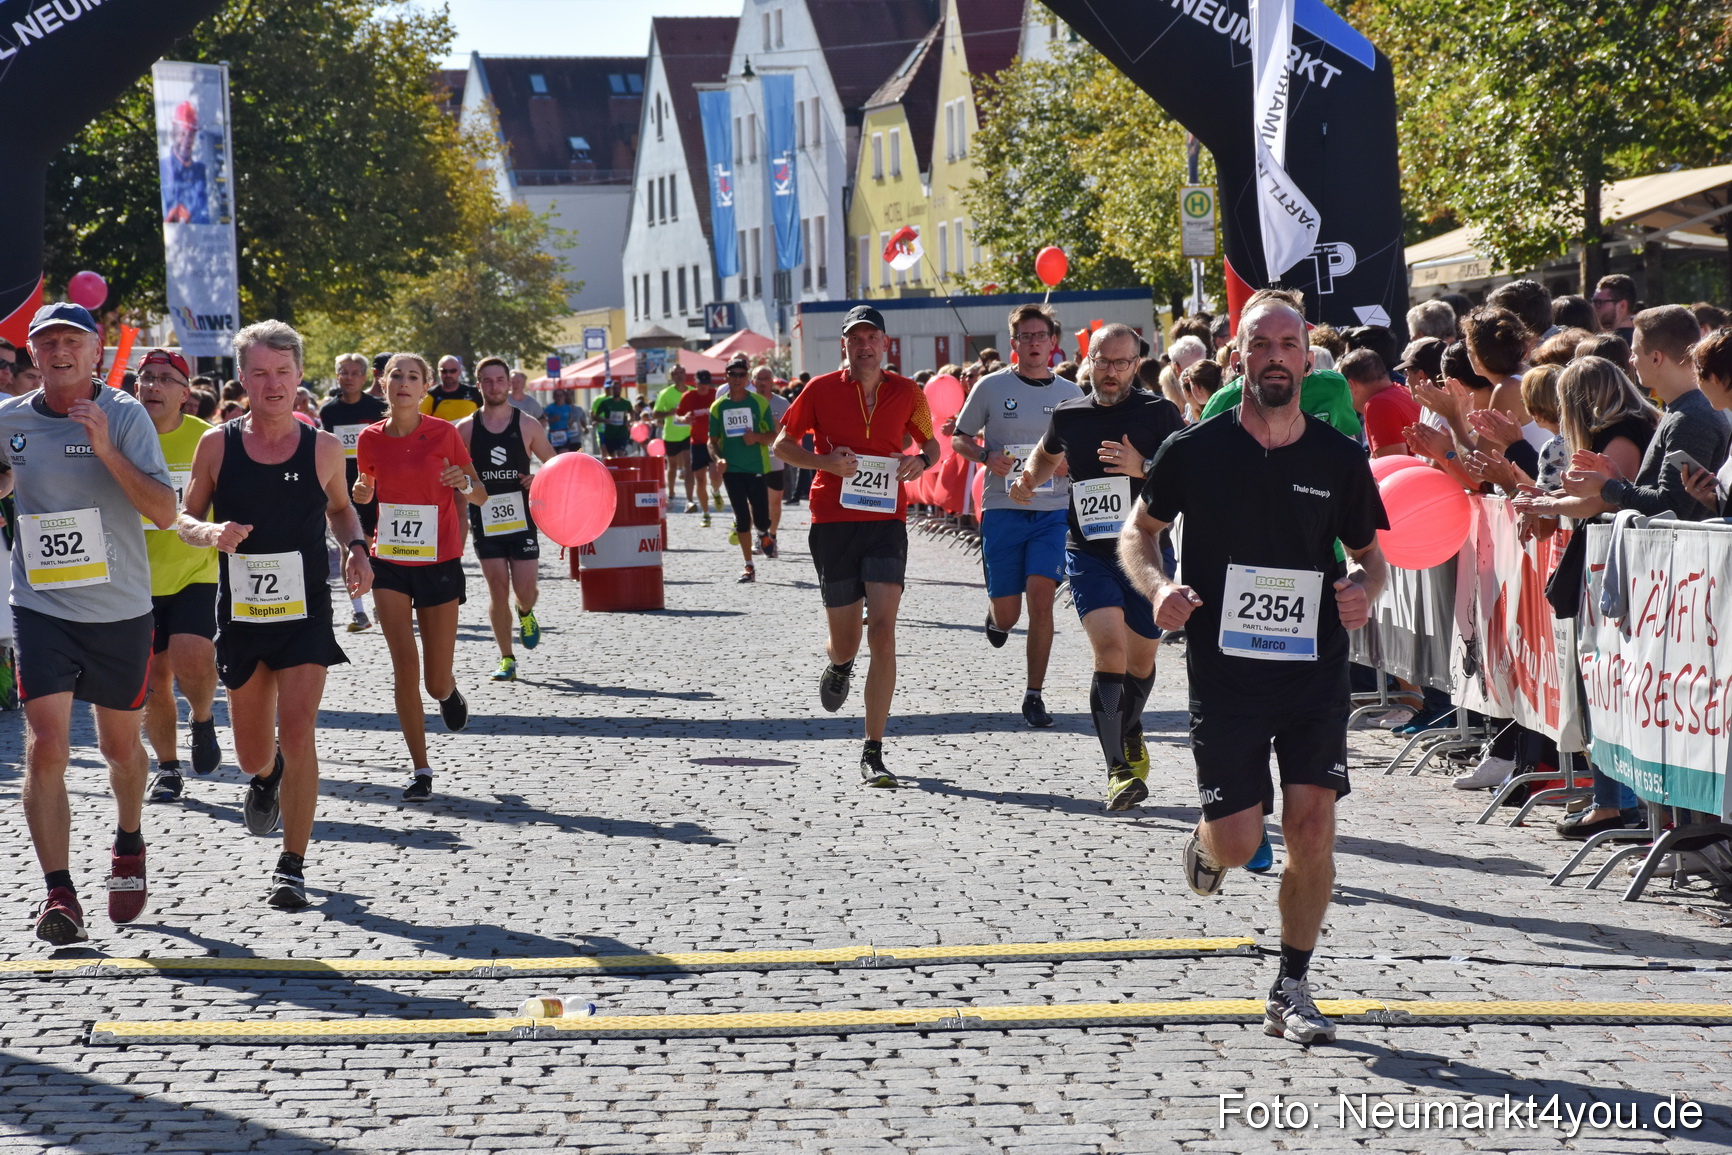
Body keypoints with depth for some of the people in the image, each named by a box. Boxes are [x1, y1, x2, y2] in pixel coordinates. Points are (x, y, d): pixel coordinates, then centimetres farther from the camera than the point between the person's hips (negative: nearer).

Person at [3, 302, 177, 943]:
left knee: (120, 746, 15)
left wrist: (106, 450, -26)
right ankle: (58, 893, -11)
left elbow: (165, 512, -16)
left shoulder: (125, 415, -8)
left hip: (120, 609, -1)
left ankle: (129, 846, 43)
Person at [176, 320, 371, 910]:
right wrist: (210, 533, -16)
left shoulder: (323, 448, -1)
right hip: (240, 613, 1)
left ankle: (292, 866, -4)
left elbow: (341, 508, 17)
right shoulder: (217, 445, -2)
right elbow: (185, 518, 6)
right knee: (253, 754, 12)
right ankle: (265, 777, 51)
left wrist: (356, 547, -3)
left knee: (297, 734, -15)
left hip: (305, 612, -1)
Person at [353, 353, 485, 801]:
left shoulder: (444, 433, -7)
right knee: (404, 667, -8)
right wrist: (360, 491, -7)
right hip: (390, 563, 1)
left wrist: (464, 485, -22)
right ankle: (421, 771, 1)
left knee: (436, 681, 3)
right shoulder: (371, 438, 0)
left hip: (439, 562, -1)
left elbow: (480, 495, 0)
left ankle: (449, 691, 42)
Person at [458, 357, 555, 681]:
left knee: (524, 589, -4)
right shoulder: (466, 429, 1)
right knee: (498, 589, -2)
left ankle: (526, 613, 34)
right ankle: (506, 659, 9)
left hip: (521, 518, 0)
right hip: (485, 521, 0)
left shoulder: (527, 425, 1)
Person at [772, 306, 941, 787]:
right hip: (833, 523, 0)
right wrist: (824, 461, -11)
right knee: (845, 642, 6)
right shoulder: (821, 389, 1)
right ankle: (838, 666, 49)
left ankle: (873, 754, -10)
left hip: (887, 522, 0)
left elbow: (930, 444, 20)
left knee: (883, 632, -15)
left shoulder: (907, 393, 6)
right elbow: (781, 444, 7)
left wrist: (921, 460, -5)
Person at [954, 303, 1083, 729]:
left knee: (1041, 600, -13)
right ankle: (994, 611, 40)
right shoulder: (992, 387, 1)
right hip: (1003, 509, -1)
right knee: (1007, 614, 1)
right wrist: (986, 457, -12)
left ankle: (1034, 695, -2)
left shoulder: (1069, 393, 8)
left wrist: (1070, 461, -6)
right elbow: (959, 439, 8)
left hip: (1053, 510, 1)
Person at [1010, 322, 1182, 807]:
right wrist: (1028, 478, 5)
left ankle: (1130, 736, 44)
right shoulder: (1068, 416, 4)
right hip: (1088, 553, 0)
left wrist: (1143, 468, -23)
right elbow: (1047, 455, 26)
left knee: (1140, 659, 13)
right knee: (1110, 648, -19)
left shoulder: (1158, 414, -5)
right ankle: (1118, 768, -18)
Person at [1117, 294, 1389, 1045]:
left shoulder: (1339, 459, 2)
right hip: (1225, 673, -1)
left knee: (1312, 830, -6)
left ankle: (1291, 990, 10)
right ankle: (1205, 839, 36)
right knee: (1240, 842, -4)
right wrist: (1158, 588, -13)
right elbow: (1138, 532, 8)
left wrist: (1364, 589, -9)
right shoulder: (1196, 451, -4)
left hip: (1316, 673, 1)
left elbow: (1369, 553, 14)